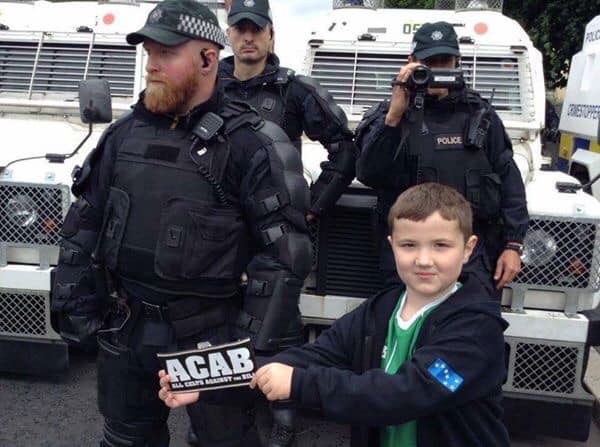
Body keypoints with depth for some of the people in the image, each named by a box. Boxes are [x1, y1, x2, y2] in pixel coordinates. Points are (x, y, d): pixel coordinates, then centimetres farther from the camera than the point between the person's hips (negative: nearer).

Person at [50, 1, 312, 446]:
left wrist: (260, 345, -17)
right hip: (123, 329, 6)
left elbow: (285, 251, -16)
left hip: (208, 335, -5)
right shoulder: (124, 133, 3)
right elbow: (84, 225, 10)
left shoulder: (252, 144, -14)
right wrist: (74, 305, 7)